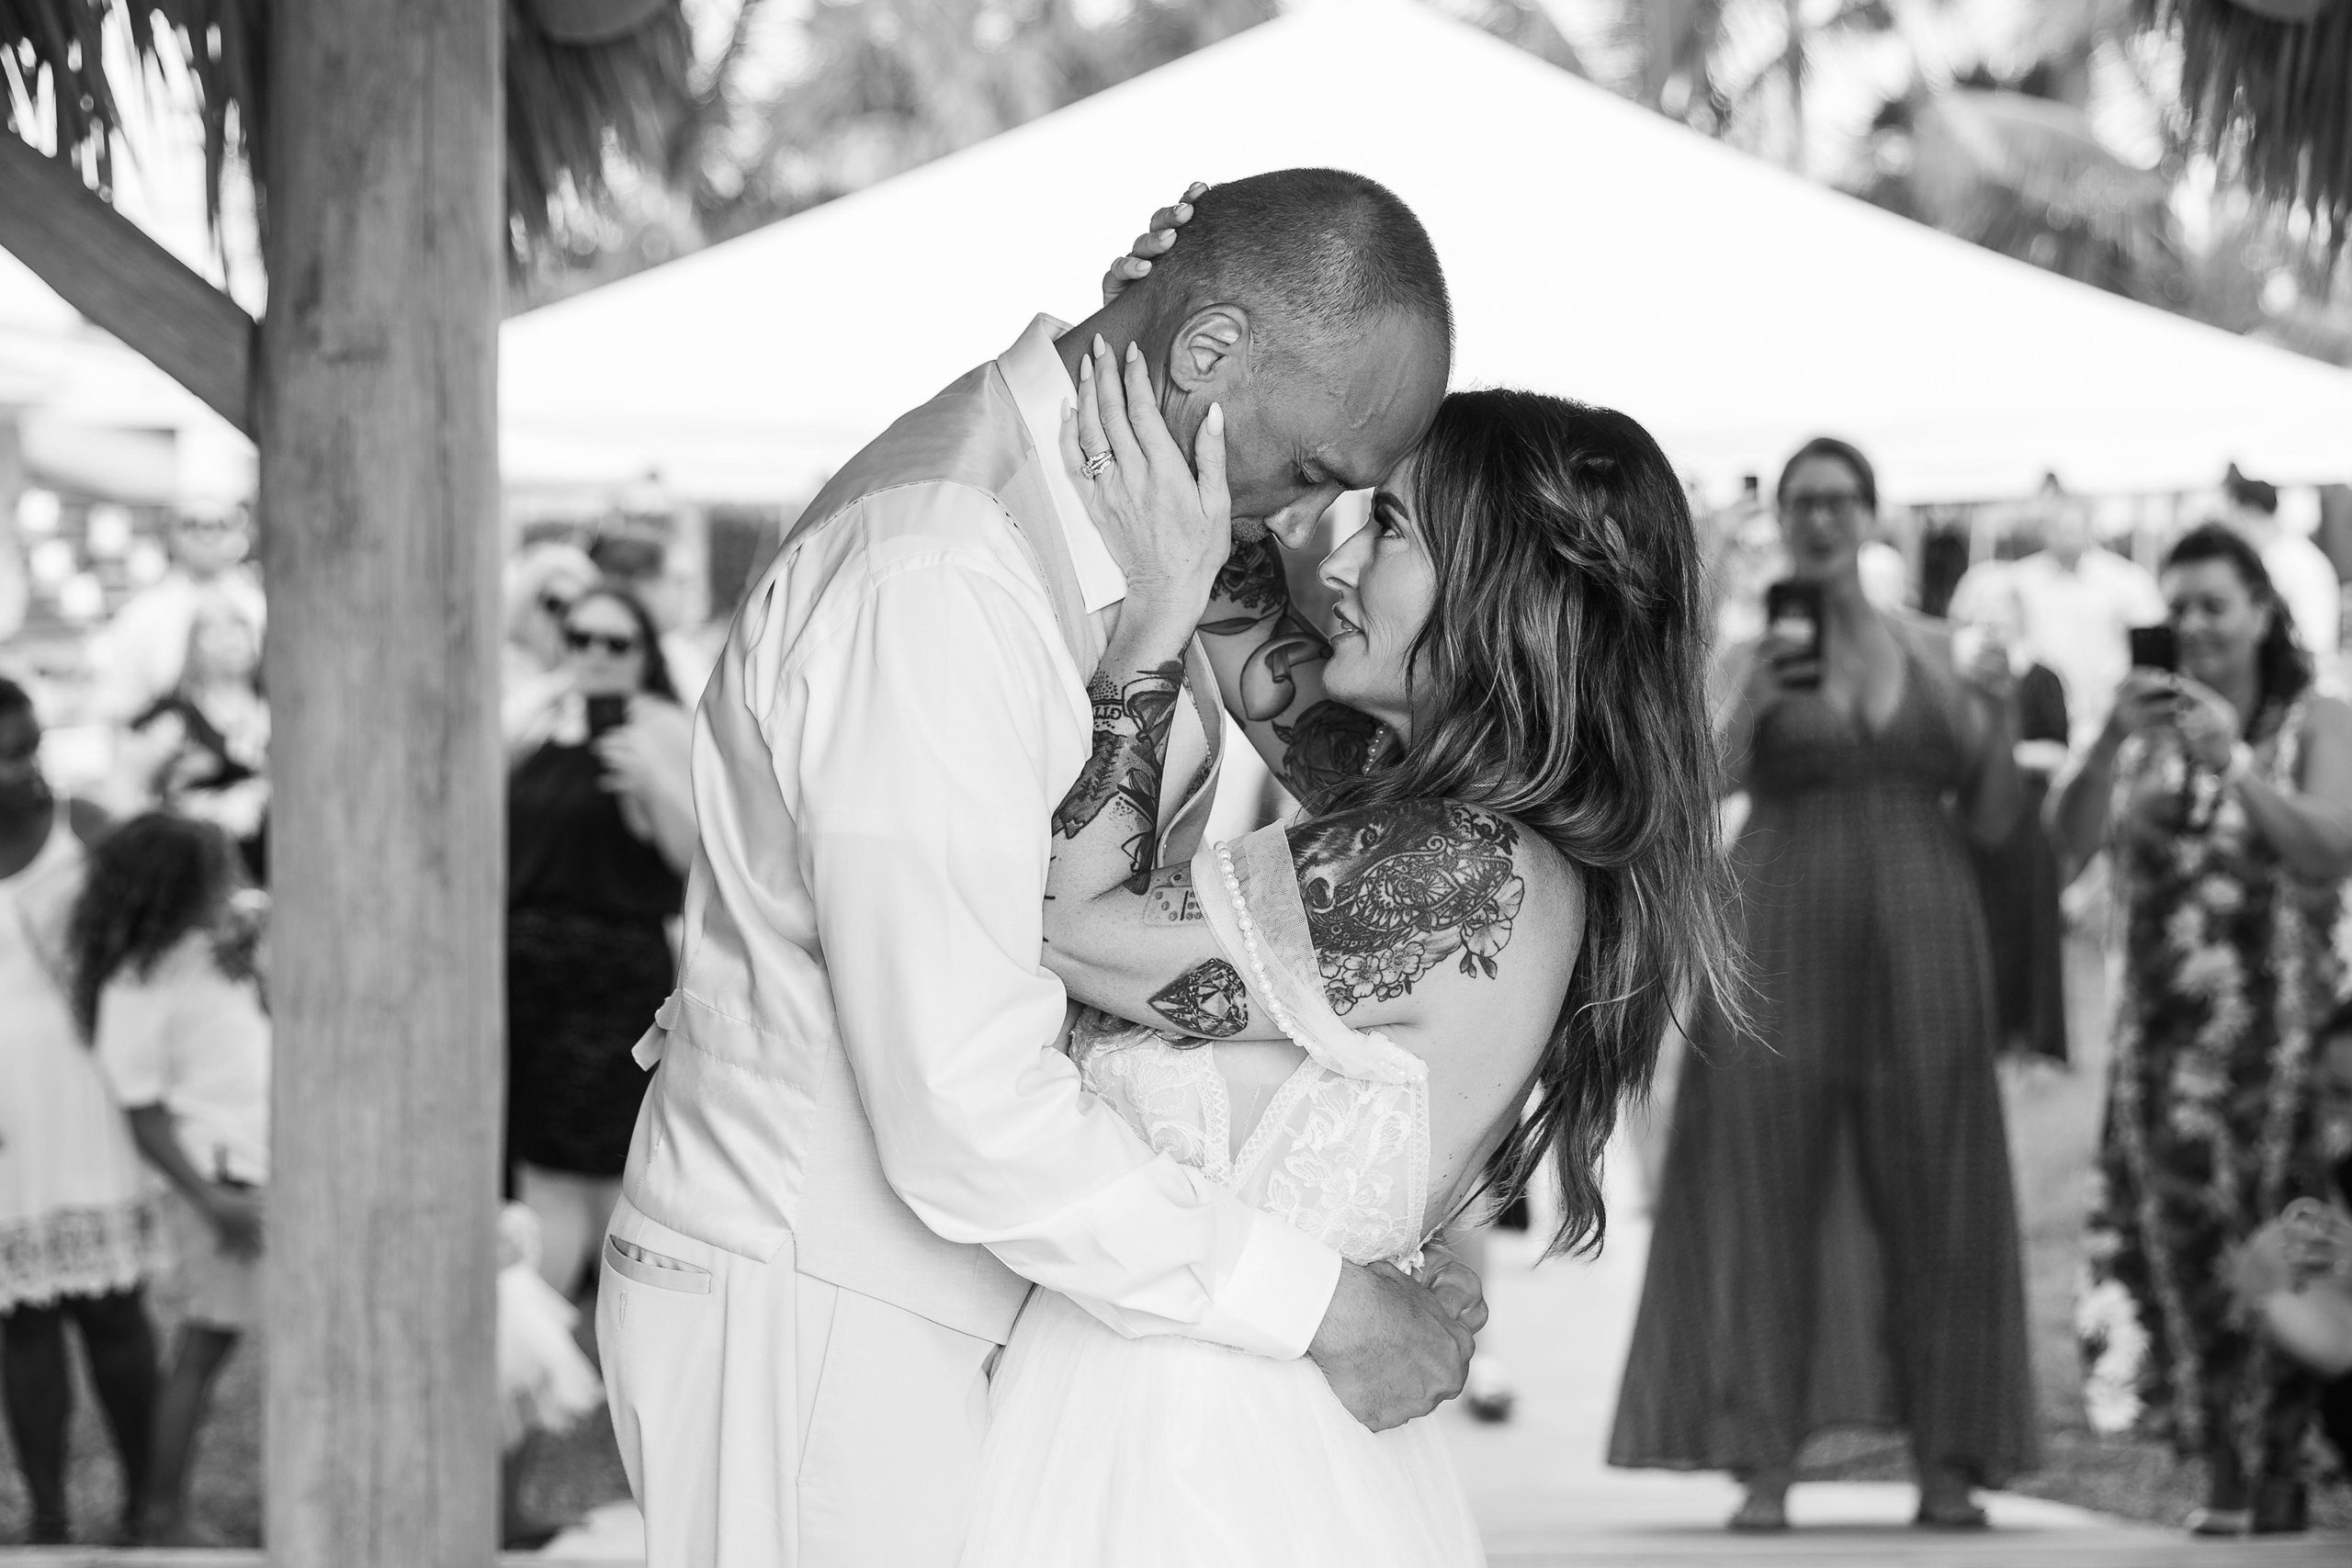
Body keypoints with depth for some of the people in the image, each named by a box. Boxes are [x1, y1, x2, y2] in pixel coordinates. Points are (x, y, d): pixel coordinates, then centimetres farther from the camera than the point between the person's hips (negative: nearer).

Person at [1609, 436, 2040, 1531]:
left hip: (1919, 943, 2)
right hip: (1784, 945, -2)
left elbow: (1992, 825, 10)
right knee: (1768, 1190, -6)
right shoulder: (1748, 656, 5)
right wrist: (1747, 710, -23)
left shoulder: (1933, 655, 12)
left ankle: (1945, 1468, 6)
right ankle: (1764, 1468, -6)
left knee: (1930, 1193, 1)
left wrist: (2003, 718, -6)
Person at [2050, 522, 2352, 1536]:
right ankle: (2226, 1477, 6)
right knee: (2180, 1246, -2)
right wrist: (2112, 744, -16)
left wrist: (2236, 764, -21)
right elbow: (2068, 844, -2)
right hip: (2164, 1028, 2)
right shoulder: (2147, 727, 9)